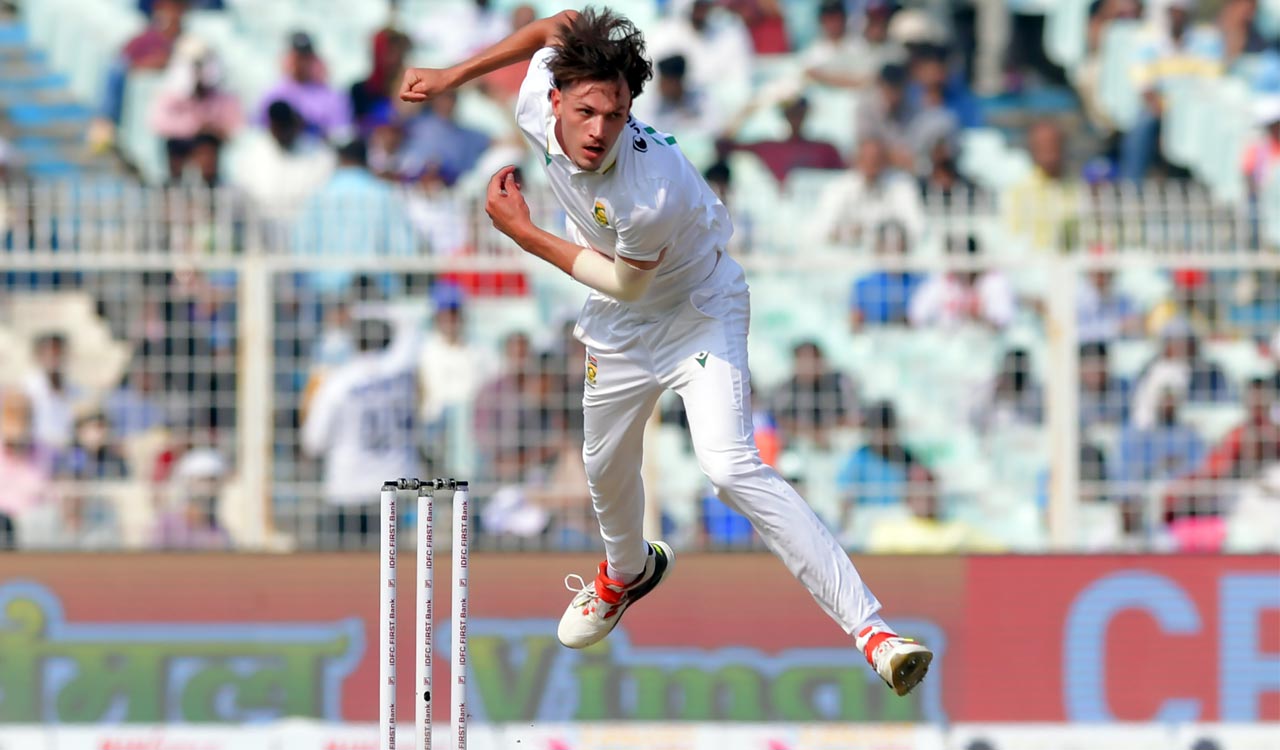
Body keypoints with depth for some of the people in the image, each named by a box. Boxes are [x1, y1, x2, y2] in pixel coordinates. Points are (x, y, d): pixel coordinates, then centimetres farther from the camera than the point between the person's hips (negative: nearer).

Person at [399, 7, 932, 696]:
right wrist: (456, 74, 4)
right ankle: (629, 569, 59)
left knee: (731, 469, -26)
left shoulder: (652, 193, -40)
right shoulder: (537, 106, -22)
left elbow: (627, 283, -22)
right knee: (606, 468, 23)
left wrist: (525, 235, -18)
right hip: (621, 329, 7)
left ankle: (869, 627, -31)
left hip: (699, 314, -7)